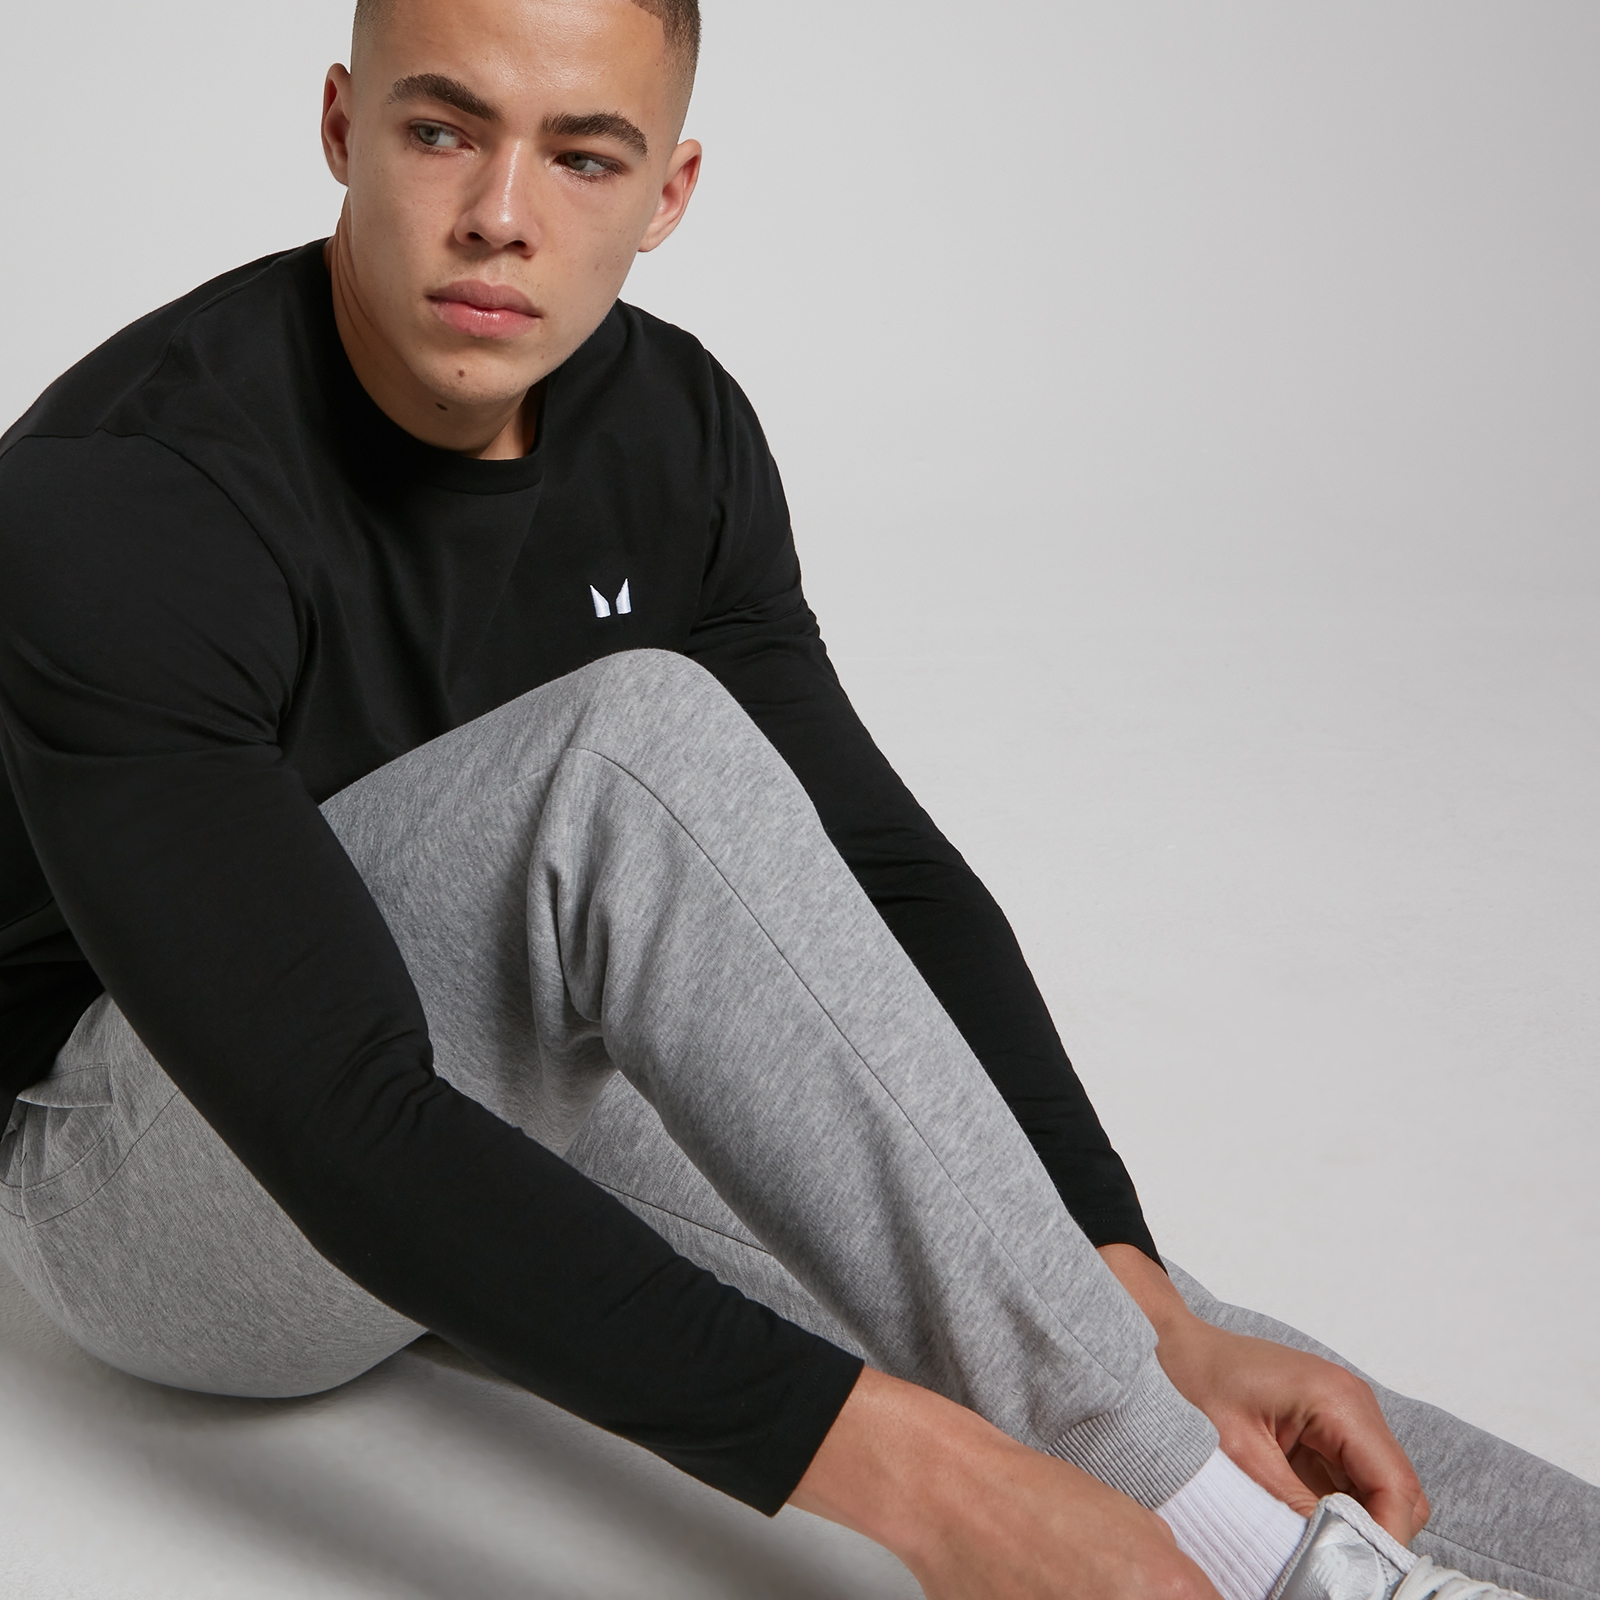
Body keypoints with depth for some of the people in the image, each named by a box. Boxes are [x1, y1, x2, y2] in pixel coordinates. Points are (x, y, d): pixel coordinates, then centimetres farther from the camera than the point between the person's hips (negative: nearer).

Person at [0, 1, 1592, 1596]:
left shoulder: (672, 428, -8)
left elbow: (882, 876, -10)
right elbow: (344, 1131, -38)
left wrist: (1154, 1318, -21)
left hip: (514, 1090, 6)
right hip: (147, 1164, -5)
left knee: (1091, 1304, -17)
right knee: (641, 741, -35)